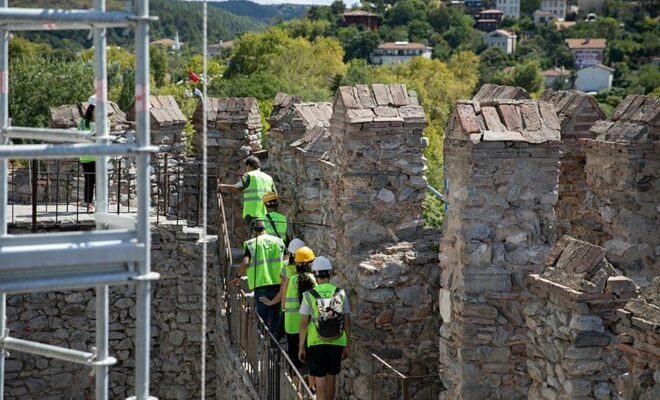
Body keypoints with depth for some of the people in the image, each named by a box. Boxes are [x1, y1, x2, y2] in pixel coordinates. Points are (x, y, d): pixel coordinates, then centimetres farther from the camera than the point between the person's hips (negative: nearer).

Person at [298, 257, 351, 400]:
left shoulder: (309, 295, -9)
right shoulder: (341, 293, -2)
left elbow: (303, 324, -7)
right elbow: (347, 321, 2)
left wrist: (301, 347, 2)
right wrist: (347, 345, 11)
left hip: (316, 344, -2)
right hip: (337, 344, 3)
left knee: (320, 382, 3)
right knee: (331, 379, 19)